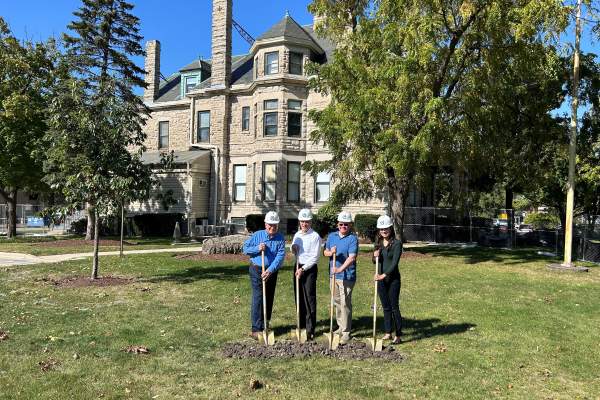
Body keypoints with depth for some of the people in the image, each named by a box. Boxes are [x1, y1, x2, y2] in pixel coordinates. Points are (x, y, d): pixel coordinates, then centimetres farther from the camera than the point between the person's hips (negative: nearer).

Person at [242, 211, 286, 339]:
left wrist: (270, 270, -24)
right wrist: (257, 248, -19)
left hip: (272, 271, 3)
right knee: (258, 298, -7)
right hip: (257, 270, -3)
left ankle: (265, 325, 28)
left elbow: (280, 256, -13)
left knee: (269, 298, 12)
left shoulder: (280, 238, -2)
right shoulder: (257, 235, -4)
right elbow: (245, 248, 0)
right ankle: (256, 329, -4)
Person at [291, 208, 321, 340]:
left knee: (309, 299, -6)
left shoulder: (315, 236, -10)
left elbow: (315, 258, -12)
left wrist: (303, 269, -15)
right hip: (298, 267, 7)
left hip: (310, 269, -6)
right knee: (299, 298, 11)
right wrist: (293, 248, 0)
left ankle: (310, 329, -2)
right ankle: (301, 325, 23)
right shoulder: (297, 235, 11)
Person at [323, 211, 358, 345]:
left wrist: (340, 269, -32)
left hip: (347, 276, -6)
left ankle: (346, 332, 3)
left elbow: (351, 257, -20)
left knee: (345, 303, -5)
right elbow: (325, 252, 11)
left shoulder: (353, 238, -10)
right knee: (336, 302, 15)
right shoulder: (331, 236, 9)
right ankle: (341, 327, 29)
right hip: (333, 274, 6)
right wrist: (330, 252, -13)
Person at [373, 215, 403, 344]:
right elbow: (375, 262, 13)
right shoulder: (378, 244, 8)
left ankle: (398, 335, 9)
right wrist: (375, 256, -9)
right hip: (381, 279, 6)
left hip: (393, 279, -5)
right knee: (386, 307, 13)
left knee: (394, 307, -1)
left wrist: (384, 275, -25)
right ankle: (388, 333, 23)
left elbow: (394, 262, -17)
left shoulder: (397, 244, -10)